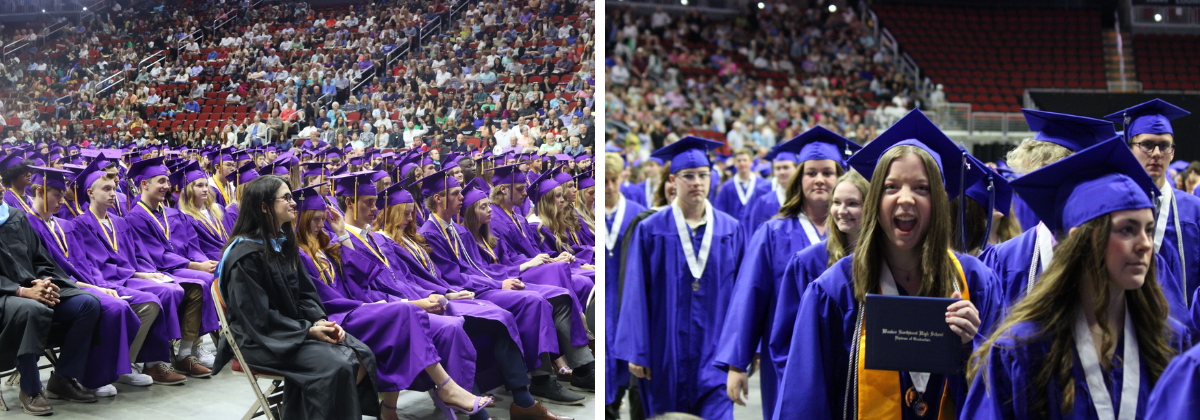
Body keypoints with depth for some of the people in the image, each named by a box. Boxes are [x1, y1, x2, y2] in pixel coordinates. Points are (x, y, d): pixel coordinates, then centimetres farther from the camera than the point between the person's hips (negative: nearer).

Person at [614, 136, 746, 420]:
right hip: (667, 352, 0)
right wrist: (636, 352, -6)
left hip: (715, 354, 1)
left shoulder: (731, 230, 4)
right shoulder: (650, 230, -1)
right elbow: (636, 295, -3)